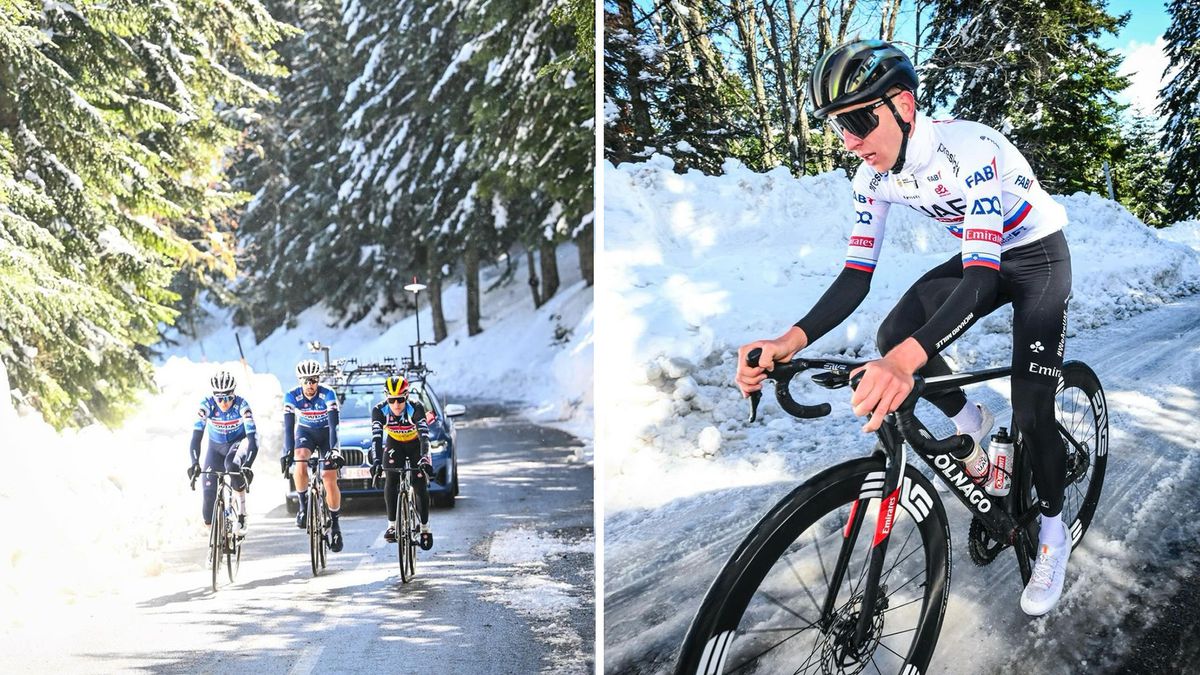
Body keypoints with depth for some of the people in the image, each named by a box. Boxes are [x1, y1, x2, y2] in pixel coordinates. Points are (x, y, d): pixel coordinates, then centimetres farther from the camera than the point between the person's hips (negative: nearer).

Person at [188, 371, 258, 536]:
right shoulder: (207, 405, -26)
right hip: (216, 446, 2)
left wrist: (247, 466, -49)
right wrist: (194, 463, -45)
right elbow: (196, 436, -30)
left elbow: (252, 437, -36)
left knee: (232, 465, -36)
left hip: (238, 443, -2)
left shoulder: (241, 405, -29)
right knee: (209, 492, -11)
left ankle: (241, 515, -23)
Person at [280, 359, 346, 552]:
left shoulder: (328, 395, -26)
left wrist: (334, 450, -44)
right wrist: (287, 453, -37)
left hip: (325, 433, -1)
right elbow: (288, 427, -25)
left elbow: (334, 425, -32)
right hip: (305, 432, 1)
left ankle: (335, 524, 3)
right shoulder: (292, 396, -22)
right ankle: (303, 505, -12)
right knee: (299, 463, -31)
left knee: (330, 480, -12)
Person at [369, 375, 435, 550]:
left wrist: (425, 458, -58)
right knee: (391, 480, -22)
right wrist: (376, 462, -52)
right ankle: (392, 526, -18)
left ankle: (425, 528, 8)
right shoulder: (379, 411, -28)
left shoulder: (416, 408, -33)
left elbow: (424, 436, -42)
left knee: (420, 486, -9)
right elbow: (376, 438, -37)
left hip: (415, 446, -1)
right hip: (394, 445, 1)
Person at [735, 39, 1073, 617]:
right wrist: (791, 341, -36)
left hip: (1038, 256, -6)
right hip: (982, 256, 6)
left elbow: (980, 278, -45)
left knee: (1031, 411, -13)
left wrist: (905, 362, -62)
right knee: (893, 334, -17)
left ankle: (1053, 535, 11)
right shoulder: (874, 177, -16)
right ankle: (969, 423, 11)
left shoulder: (968, 150, -37)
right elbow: (857, 275, -16)